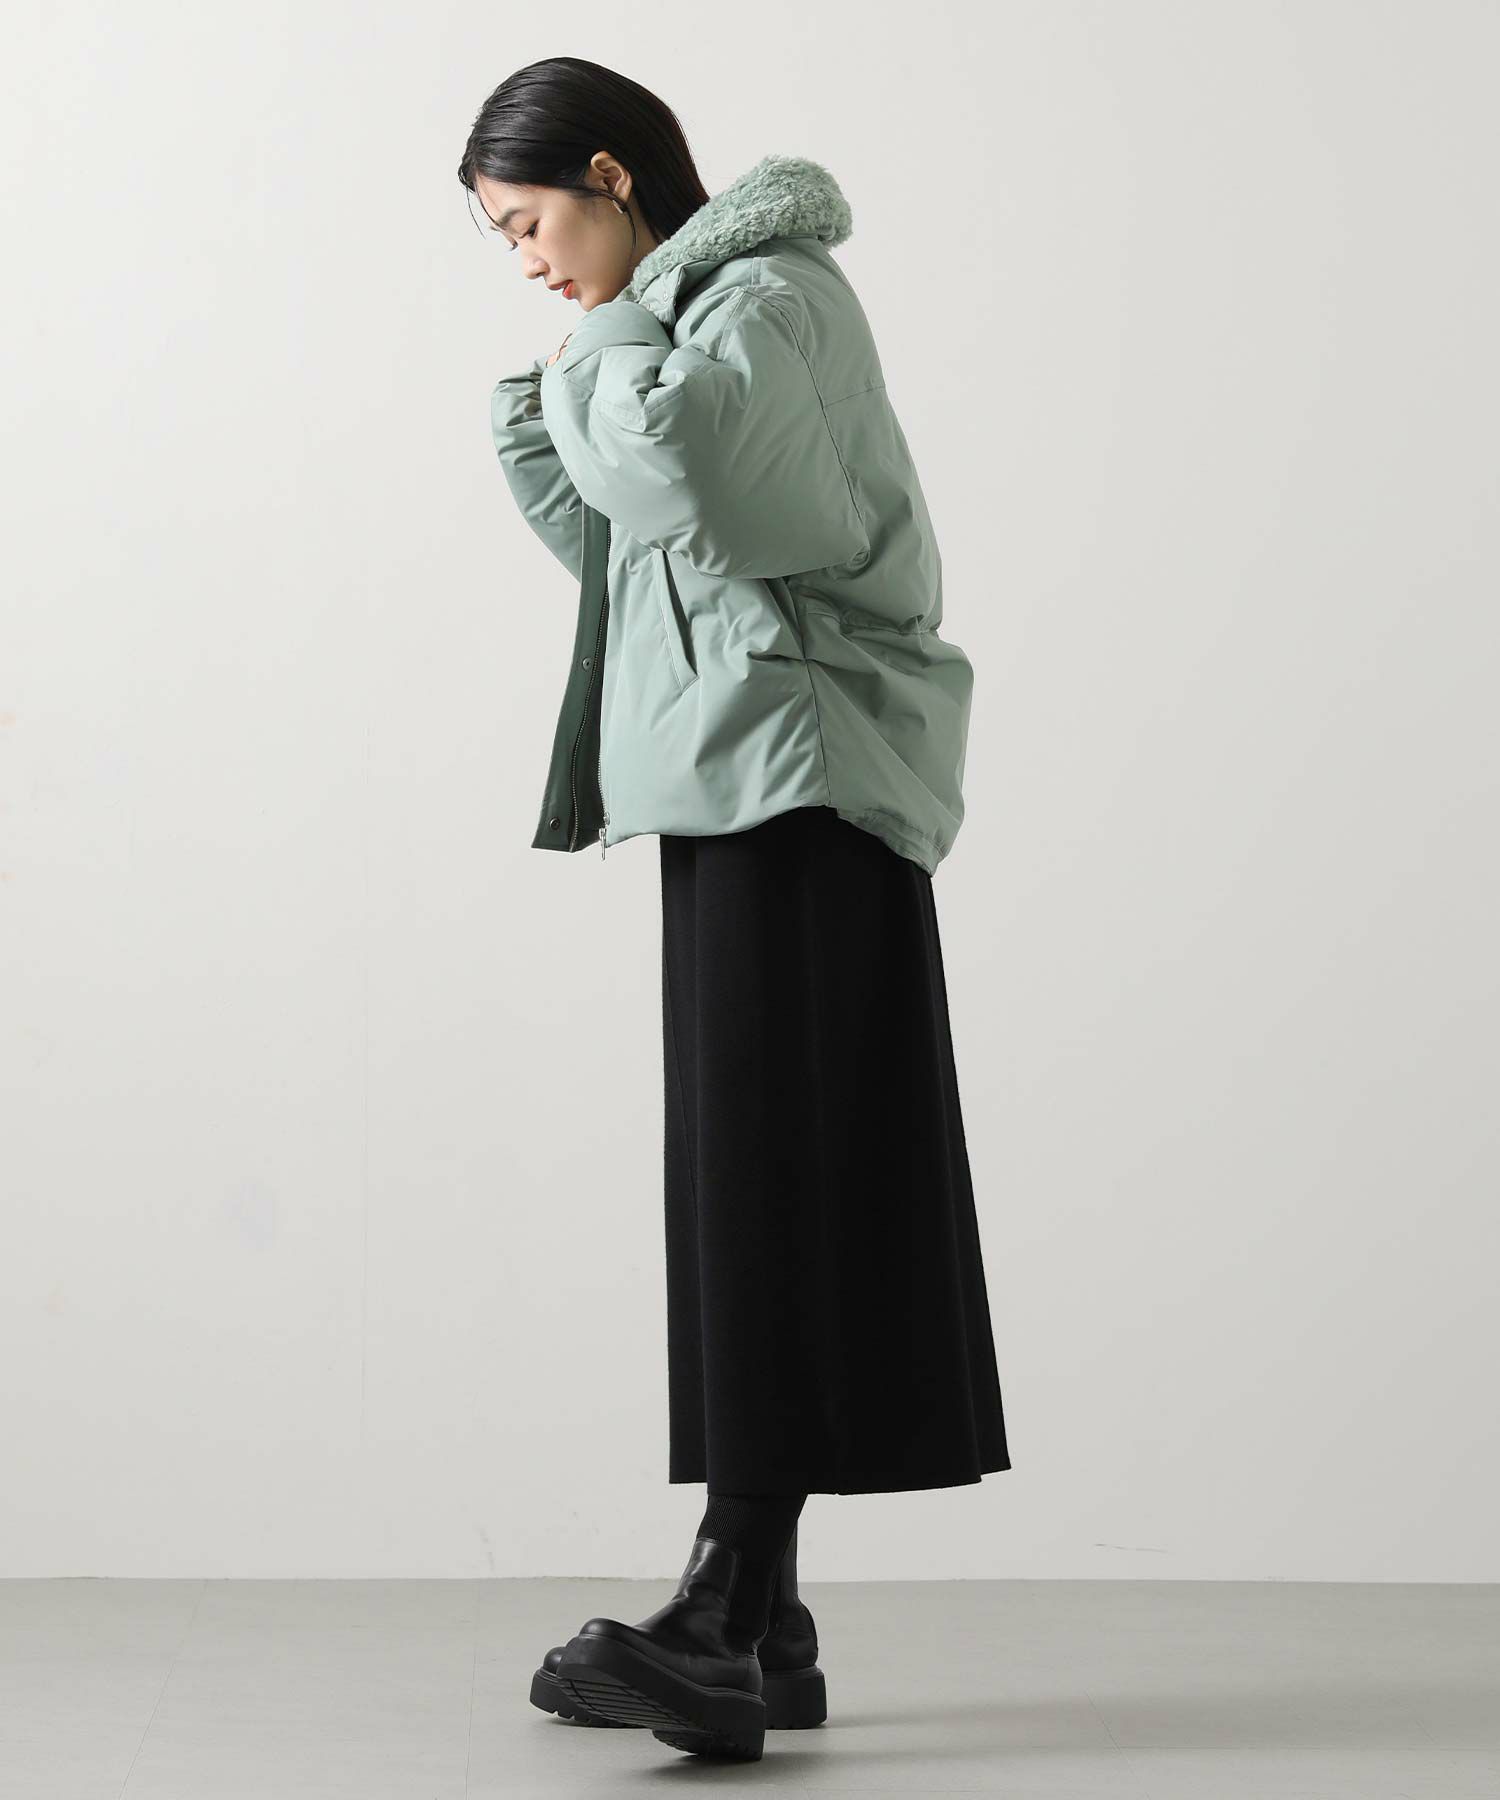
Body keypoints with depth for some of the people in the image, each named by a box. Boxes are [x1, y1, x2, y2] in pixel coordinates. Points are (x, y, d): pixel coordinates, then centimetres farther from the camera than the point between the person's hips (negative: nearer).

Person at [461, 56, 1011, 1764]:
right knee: (740, 1189, 5)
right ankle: (760, 1629, 7)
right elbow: (617, 549, 23)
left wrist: (597, 358, -6)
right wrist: (537, 410, 13)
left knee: (770, 1182, -13)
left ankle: (730, 1610, -15)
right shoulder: (687, 314, 23)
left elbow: (674, 454, -25)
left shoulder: (768, 292, -6)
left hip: (798, 774, -10)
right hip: (739, 786, 10)